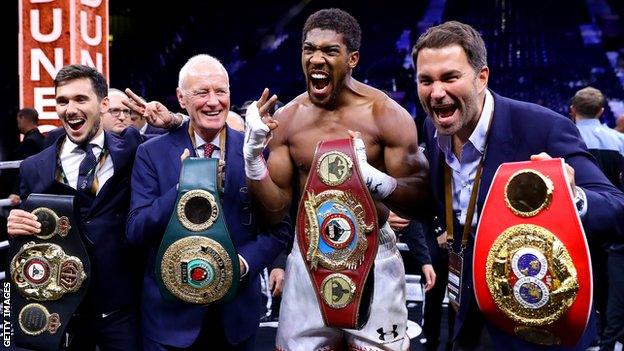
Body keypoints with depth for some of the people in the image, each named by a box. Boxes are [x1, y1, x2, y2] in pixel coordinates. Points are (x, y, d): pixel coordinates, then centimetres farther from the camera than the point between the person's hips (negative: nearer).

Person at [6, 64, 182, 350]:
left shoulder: (132, 151, -1)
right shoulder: (34, 168, 2)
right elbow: (26, 240, 7)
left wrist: (174, 120, -14)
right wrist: (15, 227, -14)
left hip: (122, 308, -1)